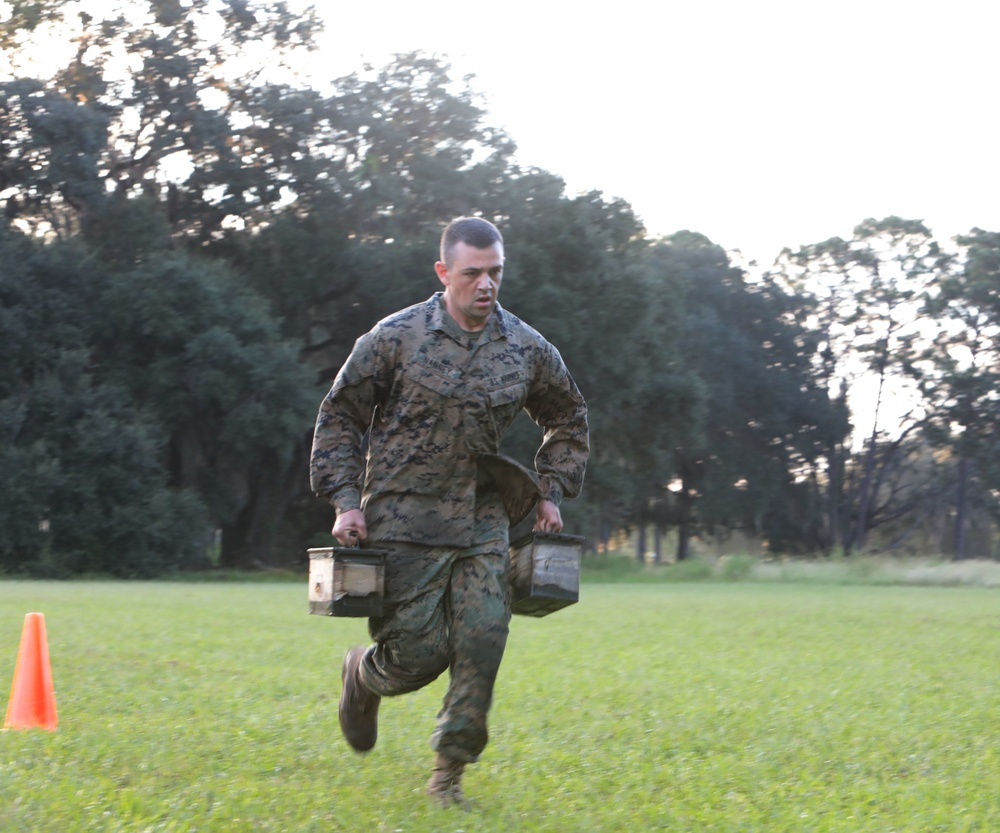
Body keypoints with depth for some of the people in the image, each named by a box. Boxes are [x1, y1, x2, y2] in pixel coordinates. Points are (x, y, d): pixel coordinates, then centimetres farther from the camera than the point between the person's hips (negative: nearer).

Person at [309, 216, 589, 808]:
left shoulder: (528, 349, 4)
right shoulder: (397, 337, -6)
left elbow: (569, 418, 22)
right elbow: (340, 416, 2)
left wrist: (551, 493, 14)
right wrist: (346, 501, -4)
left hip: (485, 522, 3)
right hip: (404, 521, -3)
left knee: (483, 641, -8)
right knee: (417, 653, -5)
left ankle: (450, 773, 6)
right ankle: (363, 676, 31)